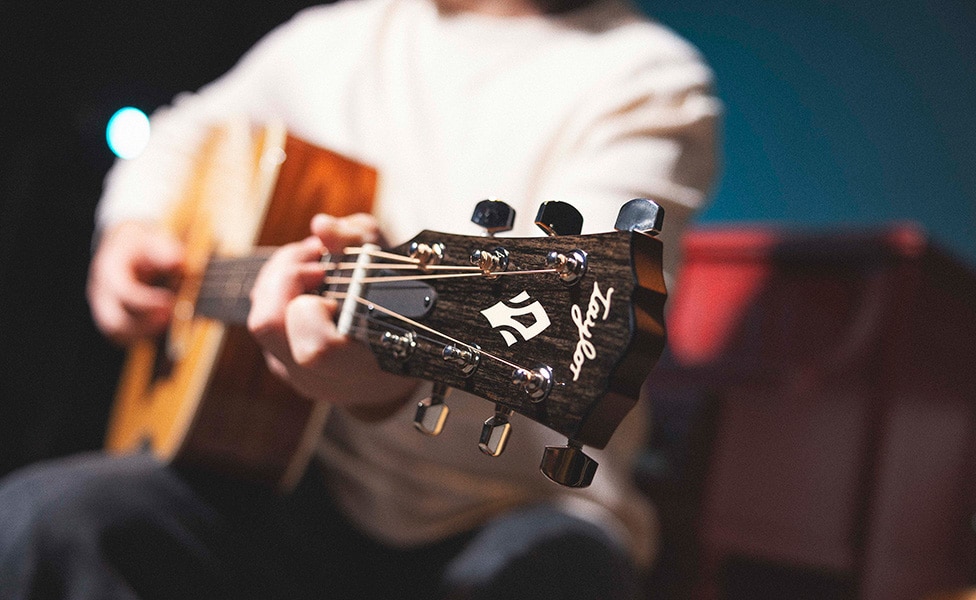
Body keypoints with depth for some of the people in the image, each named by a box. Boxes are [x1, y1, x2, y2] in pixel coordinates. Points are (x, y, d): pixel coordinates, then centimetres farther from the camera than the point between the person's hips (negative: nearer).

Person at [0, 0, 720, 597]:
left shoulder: (643, 80, -9)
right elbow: (187, 131, 29)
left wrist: (404, 379, -43)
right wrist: (129, 232, 9)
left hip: (515, 517, -3)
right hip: (319, 496, 4)